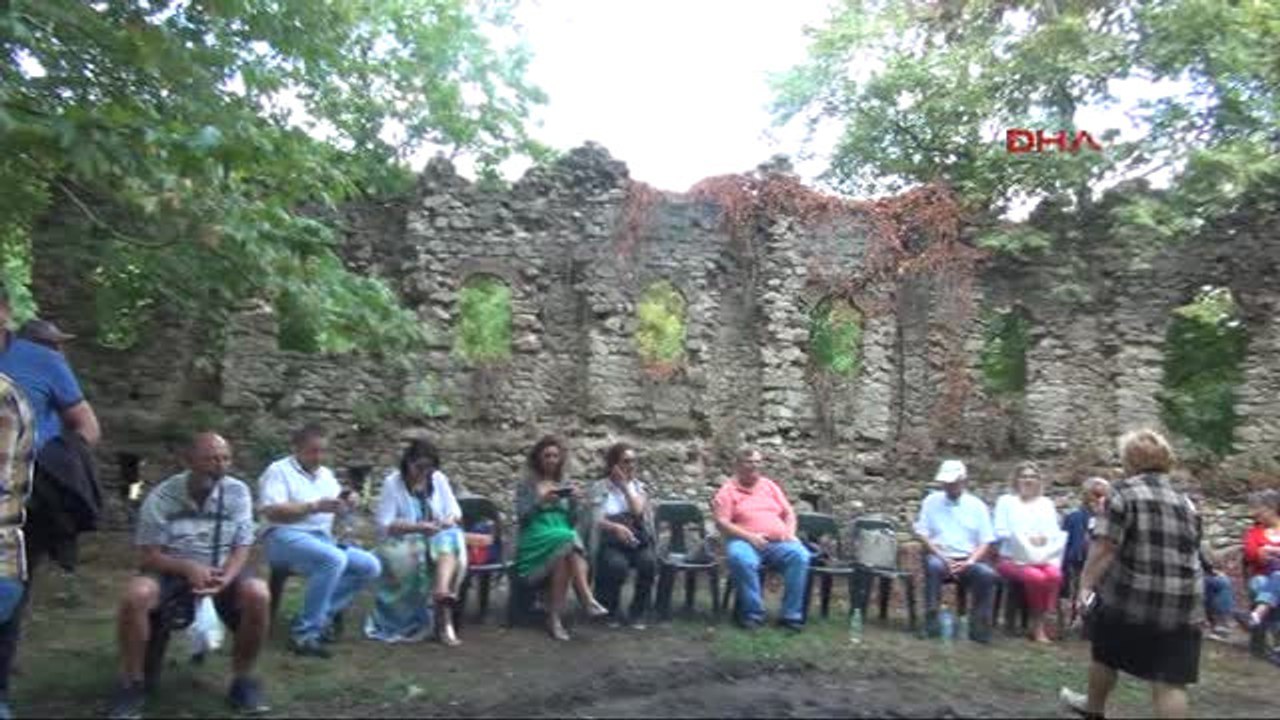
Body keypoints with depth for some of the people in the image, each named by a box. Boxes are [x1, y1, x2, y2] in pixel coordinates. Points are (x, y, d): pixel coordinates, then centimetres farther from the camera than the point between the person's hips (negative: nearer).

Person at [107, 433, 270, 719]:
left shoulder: (238, 492, -7)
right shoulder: (161, 497, -10)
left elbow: (241, 548, -5)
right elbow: (149, 555, -9)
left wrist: (224, 579, -26)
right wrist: (188, 568, -28)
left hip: (221, 569, 0)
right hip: (172, 569, 0)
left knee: (258, 595, -30)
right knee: (135, 595, -32)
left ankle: (242, 680, -8)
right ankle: (132, 683, -10)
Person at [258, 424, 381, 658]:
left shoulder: (326, 475, 20)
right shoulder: (279, 470, -1)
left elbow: (338, 512, 19)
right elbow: (272, 511, -15)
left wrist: (347, 505, -5)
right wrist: (315, 506, -21)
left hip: (323, 539, 7)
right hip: (285, 537, -7)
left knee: (371, 566, -12)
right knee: (334, 559, -36)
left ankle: (322, 615, -8)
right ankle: (304, 633, -27)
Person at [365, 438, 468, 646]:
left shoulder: (439, 479, 7)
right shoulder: (392, 483, -4)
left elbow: (455, 512, 10)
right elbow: (384, 526, -10)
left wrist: (450, 519, -14)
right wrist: (417, 526, -23)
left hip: (438, 538, 3)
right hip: (402, 544, -3)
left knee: (449, 539, -31)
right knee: (417, 554, -35)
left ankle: (443, 594, -53)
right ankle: (445, 620, -29)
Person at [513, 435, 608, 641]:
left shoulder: (564, 484, 18)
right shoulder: (526, 484, 7)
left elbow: (571, 522, 14)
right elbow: (521, 517, -3)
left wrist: (574, 503, -5)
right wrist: (541, 501, -17)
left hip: (564, 537, 3)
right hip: (536, 539, -3)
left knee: (565, 554, -35)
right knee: (568, 542, -36)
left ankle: (555, 618, -36)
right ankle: (588, 601, -38)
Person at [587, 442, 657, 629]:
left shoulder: (638, 485, 12)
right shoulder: (600, 487, 2)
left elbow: (638, 511, -6)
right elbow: (598, 521, -11)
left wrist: (625, 486, -6)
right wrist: (617, 527, -30)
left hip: (638, 541, 3)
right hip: (611, 543, -2)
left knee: (649, 562, -31)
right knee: (617, 565, -35)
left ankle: (637, 613, -10)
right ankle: (612, 612, -6)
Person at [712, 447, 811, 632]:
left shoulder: (770, 486, 21)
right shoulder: (728, 490, 6)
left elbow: (789, 513, 21)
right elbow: (722, 523, -5)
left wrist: (790, 532, 0)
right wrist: (750, 537, -16)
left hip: (779, 542, 4)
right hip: (745, 541, -3)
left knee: (800, 555, -28)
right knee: (742, 559, -39)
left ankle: (791, 615, -20)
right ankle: (753, 614, -21)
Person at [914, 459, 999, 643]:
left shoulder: (977, 506, 9)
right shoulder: (932, 501, 8)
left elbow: (986, 542, 4)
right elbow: (922, 534, 2)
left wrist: (969, 562, -13)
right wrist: (943, 558, -12)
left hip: (968, 560, 1)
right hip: (940, 557, -1)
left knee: (988, 574, -29)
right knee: (934, 565, -35)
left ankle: (979, 627, -18)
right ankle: (931, 623, -28)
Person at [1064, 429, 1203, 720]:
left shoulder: (1125, 492, -6)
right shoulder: (1185, 501, 12)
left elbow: (1104, 548, -15)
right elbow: (1192, 553, 19)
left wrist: (1086, 585, -10)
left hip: (1130, 596, -4)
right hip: (1182, 604, 4)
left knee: (1105, 654, 21)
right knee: (1170, 681, 3)